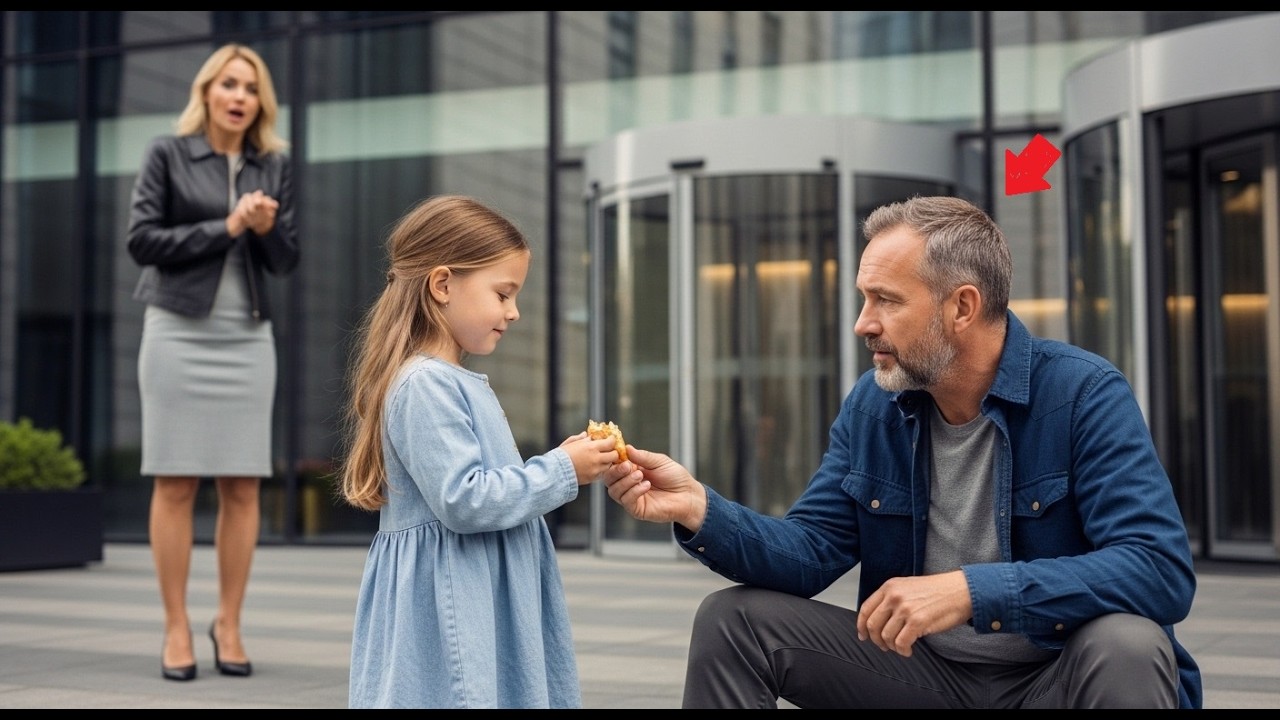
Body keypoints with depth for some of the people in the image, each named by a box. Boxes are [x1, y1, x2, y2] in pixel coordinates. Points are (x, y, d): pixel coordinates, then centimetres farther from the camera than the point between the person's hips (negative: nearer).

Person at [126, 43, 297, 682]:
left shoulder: (273, 167, 10)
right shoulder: (168, 154, 2)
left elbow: (285, 261, 9)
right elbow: (142, 239, -6)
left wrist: (267, 228, -12)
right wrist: (225, 227, -12)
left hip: (247, 337, 3)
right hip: (179, 331, -3)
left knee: (242, 486, 1)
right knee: (175, 483, -2)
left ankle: (228, 624, 11)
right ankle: (176, 628, 5)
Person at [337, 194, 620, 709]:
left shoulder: (459, 384, 15)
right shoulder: (425, 386, -16)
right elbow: (462, 501, -22)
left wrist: (558, 465, 10)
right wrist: (560, 473, -15)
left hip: (484, 604, 10)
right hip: (447, 606, -10)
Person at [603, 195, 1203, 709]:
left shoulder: (1085, 393, -18)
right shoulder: (871, 406, 0)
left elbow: (1164, 571, -27)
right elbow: (812, 551, -1)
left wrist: (971, 592, -36)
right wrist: (700, 510, -20)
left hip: (1054, 675, -4)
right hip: (923, 669, 4)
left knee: (1125, 644, -37)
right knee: (731, 621, -6)